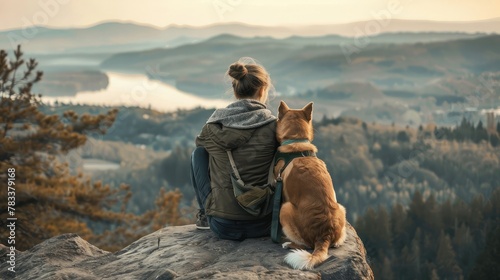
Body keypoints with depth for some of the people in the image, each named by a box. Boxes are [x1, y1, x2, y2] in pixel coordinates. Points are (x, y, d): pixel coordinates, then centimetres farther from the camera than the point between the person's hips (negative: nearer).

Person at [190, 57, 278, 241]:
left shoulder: (215, 124, -5)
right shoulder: (274, 126, -7)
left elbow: (201, 142, 19)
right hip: (263, 226, 0)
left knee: (199, 152, 19)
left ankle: (206, 215, 32)